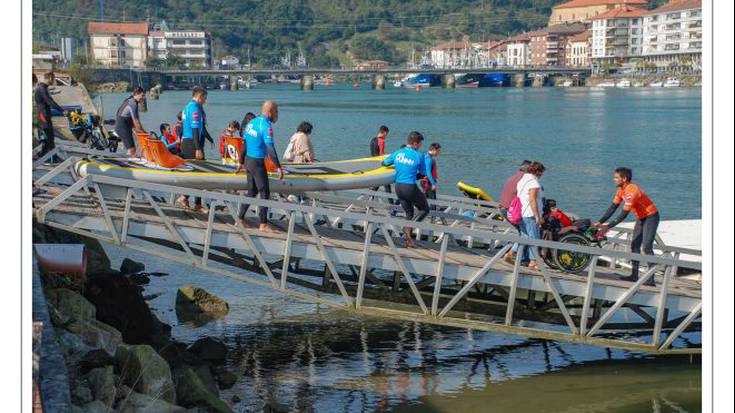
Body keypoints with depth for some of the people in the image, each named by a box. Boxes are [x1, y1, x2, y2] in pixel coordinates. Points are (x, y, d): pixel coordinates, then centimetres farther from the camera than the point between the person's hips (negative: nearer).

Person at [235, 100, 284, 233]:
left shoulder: (251, 123, 10)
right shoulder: (266, 125, -16)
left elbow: (244, 145, 16)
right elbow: (270, 148, -22)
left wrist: (241, 163, 24)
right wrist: (279, 167, -21)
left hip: (248, 161, 8)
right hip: (258, 162, -8)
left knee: (251, 191, 17)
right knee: (264, 192, -1)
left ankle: (240, 218, 21)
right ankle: (263, 224, 1)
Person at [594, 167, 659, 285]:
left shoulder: (632, 191, -30)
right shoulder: (621, 190, 0)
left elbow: (624, 214, -31)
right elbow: (613, 208, 3)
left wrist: (608, 226, -31)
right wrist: (600, 222, -5)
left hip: (651, 217, -10)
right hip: (640, 217, 10)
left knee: (646, 247, -16)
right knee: (635, 245, 9)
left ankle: (651, 279, -19)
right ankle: (634, 275, 14)